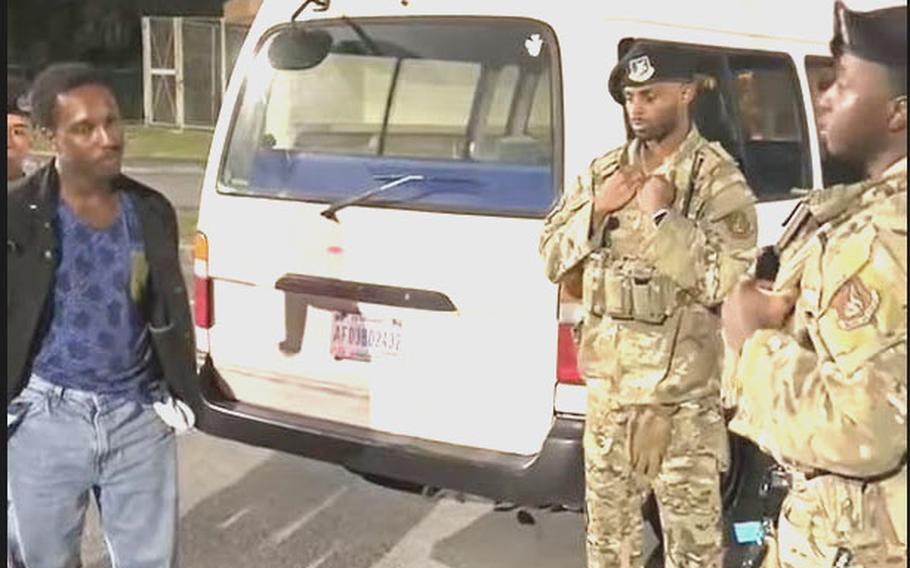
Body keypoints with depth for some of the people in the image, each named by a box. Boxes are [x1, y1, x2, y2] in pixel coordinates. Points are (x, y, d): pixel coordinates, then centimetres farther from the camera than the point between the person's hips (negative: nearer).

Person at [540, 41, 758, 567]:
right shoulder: (602, 172, 7)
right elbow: (553, 258, 6)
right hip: (607, 384, 5)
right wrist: (597, 210, -9)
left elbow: (728, 279, -20)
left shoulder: (720, 180, -9)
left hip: (681, 393, -5)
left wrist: (662, 215, -20)